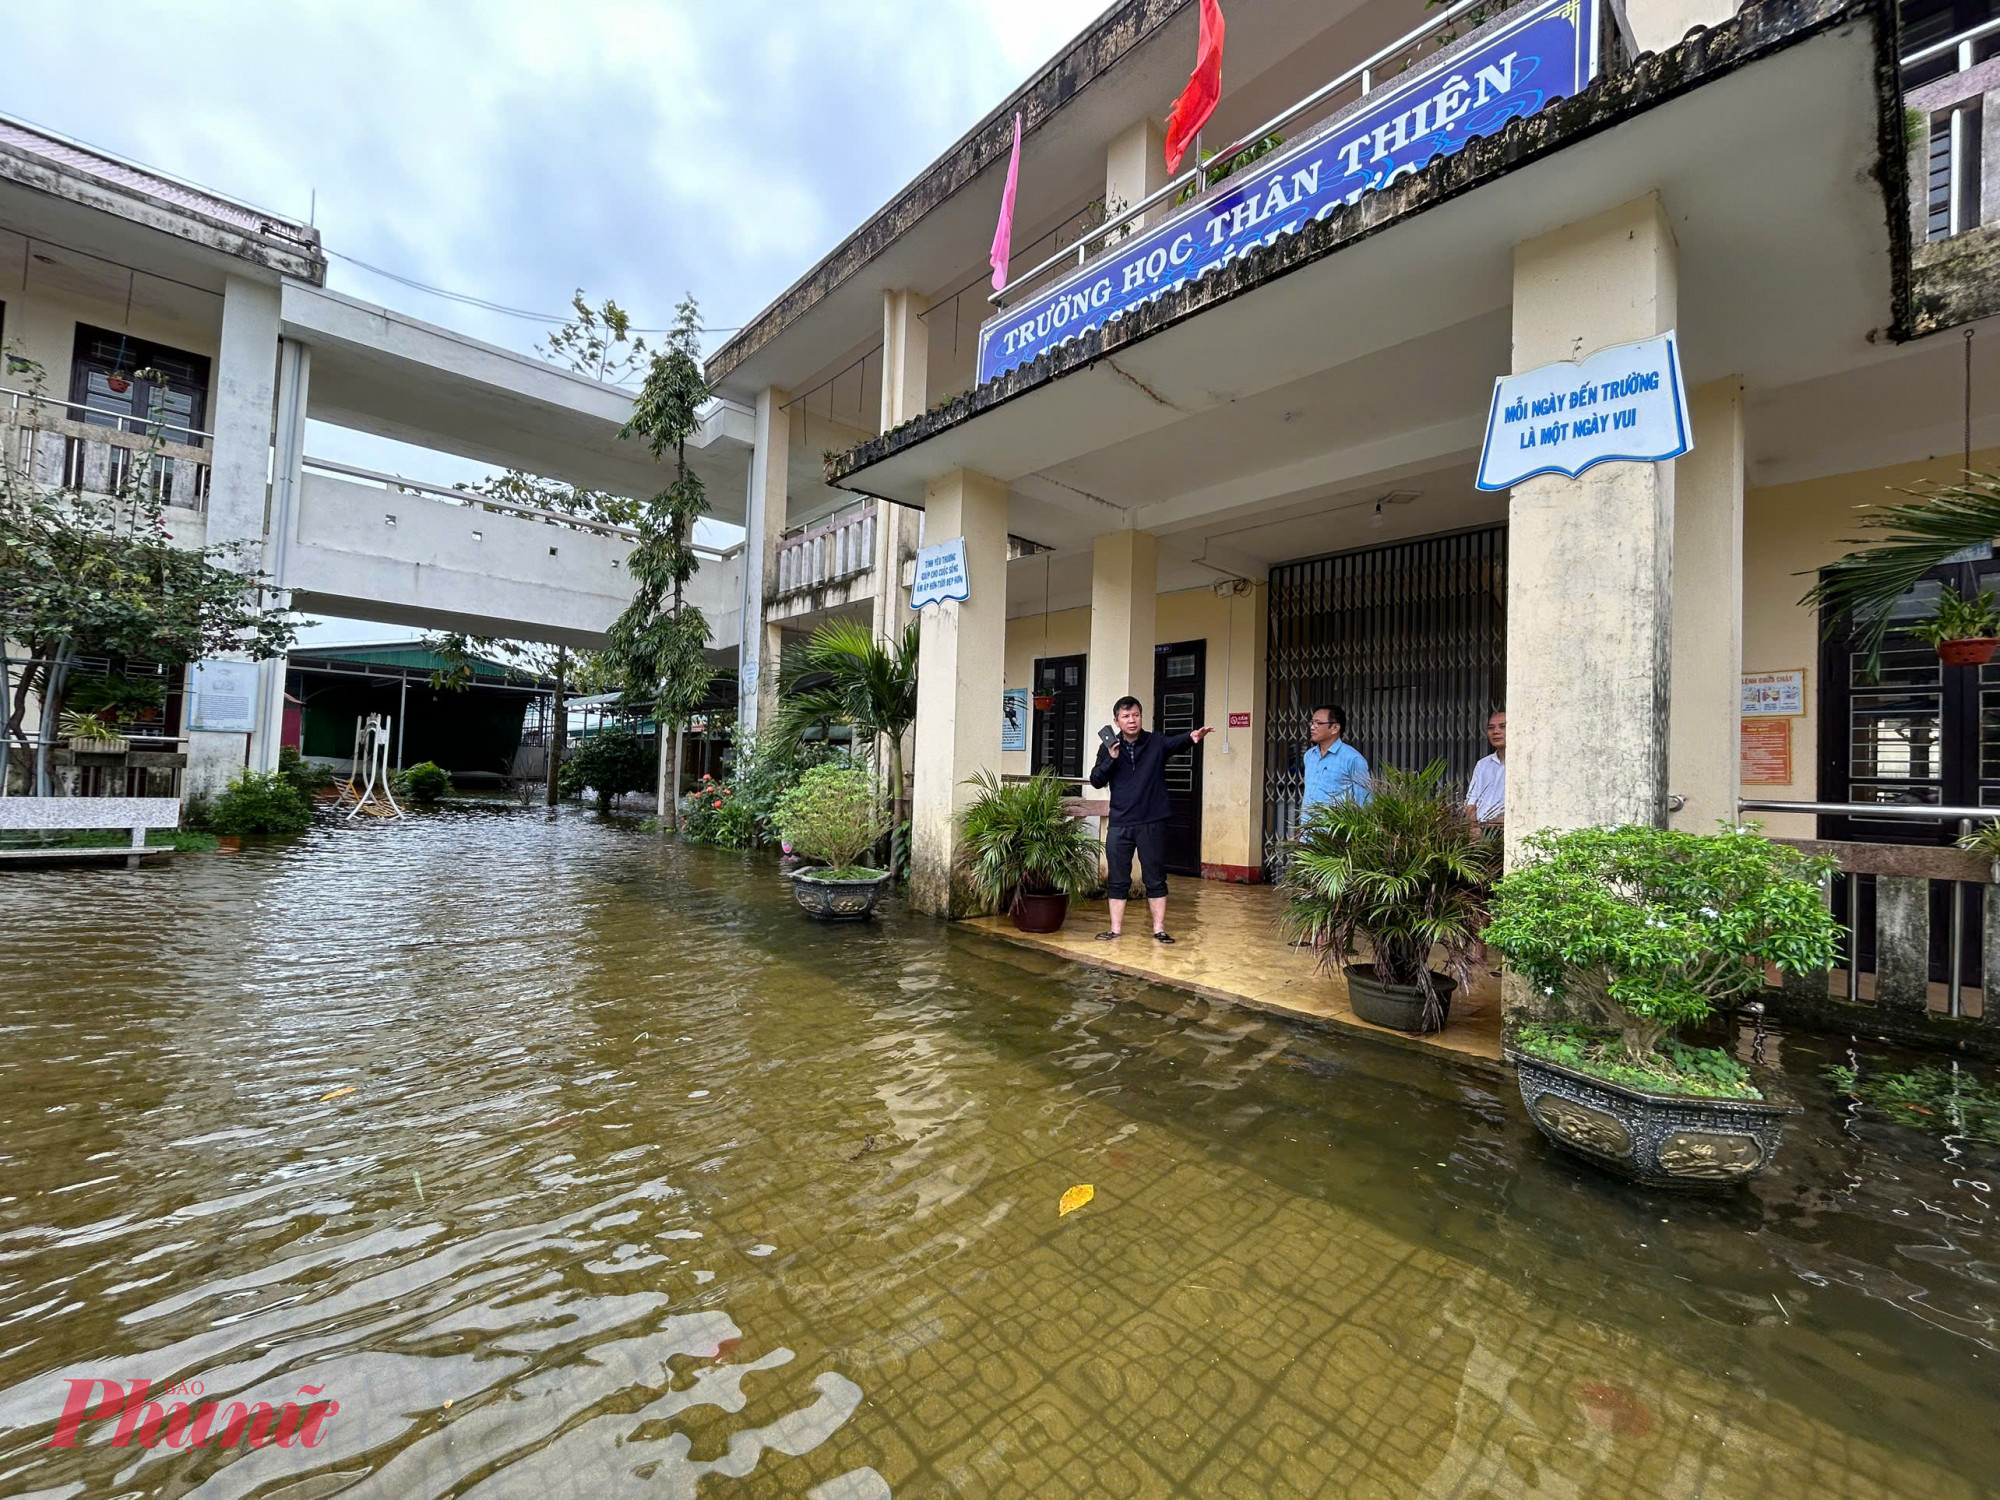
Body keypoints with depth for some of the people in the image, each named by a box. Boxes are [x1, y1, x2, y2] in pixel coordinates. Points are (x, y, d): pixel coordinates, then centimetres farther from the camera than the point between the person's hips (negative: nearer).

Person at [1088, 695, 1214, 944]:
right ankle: (1116, 928, 20)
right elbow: (1096, 781, 0)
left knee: (1155, 878, 7)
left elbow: (1176, 742, -21)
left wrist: (1193, 737, -42)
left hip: (1152, 823, -1)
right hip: (1119, 824, 1)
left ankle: (1159, 929, 19)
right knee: (1117, 880, 9)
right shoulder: (1108, 747, 4)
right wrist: (1111, 759, -16)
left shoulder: (1156, 742, 0)